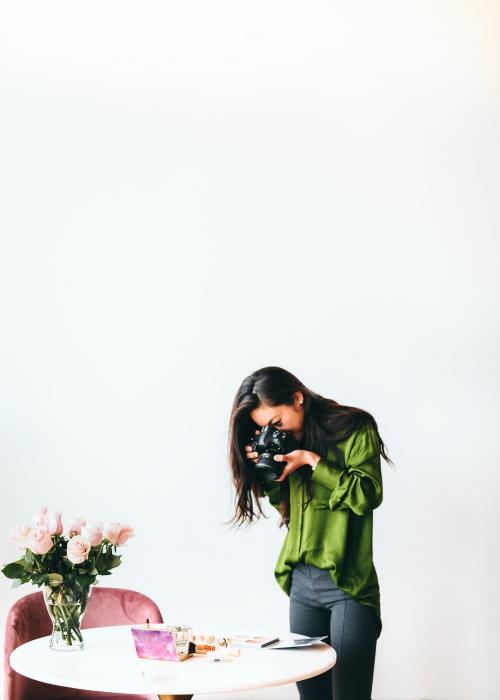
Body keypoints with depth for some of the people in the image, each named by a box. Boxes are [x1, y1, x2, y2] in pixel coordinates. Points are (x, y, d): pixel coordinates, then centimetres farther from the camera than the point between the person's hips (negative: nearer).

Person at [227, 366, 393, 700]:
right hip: (302, 582, 6)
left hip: (348, 583, -6)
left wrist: (312, 461, -13)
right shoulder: (286, 443, 13)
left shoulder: (354, 428, -4)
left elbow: (368, 495, -12)